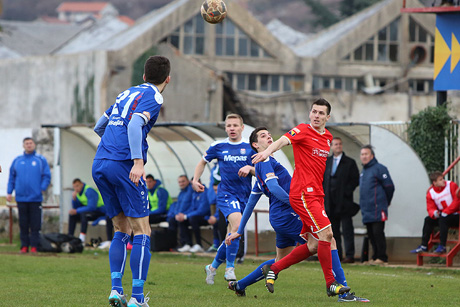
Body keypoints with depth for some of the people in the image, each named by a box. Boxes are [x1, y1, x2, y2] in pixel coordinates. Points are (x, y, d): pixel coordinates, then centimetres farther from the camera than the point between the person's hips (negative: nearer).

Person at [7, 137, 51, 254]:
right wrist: (9, 192, 4)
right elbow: (11, 178, 12)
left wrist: (42, 188, -9)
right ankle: (24, 246, 9)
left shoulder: (41, 160, 6)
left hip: (35, 197, -2)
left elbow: (47, 176, 3)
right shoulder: (17, 161, 11)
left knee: (35, 224, -3)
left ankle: (34, 246, 1)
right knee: (23, 224, 4)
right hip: (21, 197, 2)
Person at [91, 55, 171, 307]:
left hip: (99, 164, 7)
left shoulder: (126, 94, 22)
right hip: (123, 164, -7)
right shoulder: (152, 97, -1)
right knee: (142, 231, -3)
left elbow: (99, 127, 29)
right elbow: (135, 124, -18)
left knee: (121, 230, 15)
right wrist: (138, 161, -24)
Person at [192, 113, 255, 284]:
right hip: (226, 193, -3)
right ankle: (230, 268, -22)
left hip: (244, 196, 3)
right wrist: (195, 180, 7)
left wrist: (250, 168, -16)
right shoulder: (218, 147, 3)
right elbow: (203, 162, 20)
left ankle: (213, 267, 29)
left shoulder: (250, 147, 4)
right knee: (237, 224, -28)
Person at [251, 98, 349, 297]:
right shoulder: (303, 130, -6)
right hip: (303, 193, -8)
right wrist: (267, 151, -44)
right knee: (326, 233, -16)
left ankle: (274, 268, 20)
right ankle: (330, 284, -11)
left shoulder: (327, 137, 16)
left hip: (316, 195, 8)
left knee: (313, 245, 7)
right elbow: (284, 140, -25)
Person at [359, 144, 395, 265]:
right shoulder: (363, 171, 19)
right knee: (371, 234, 8)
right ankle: (375, 256, 12)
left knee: (377, 232, -12)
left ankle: (382, 257, -9)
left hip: (377, 210, -8)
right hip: (366, 210, 8)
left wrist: (385, 203, 2)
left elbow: (389, 187, -7)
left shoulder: (379, 168, -7)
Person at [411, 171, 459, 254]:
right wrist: (434, 213, -28)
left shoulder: (451, 185, -10)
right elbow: (430, 209, -2)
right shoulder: (431, 193, 2)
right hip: (442, 216, 5)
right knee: (428, 220, -10)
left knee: (443, 219, -31)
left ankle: (442, 246, -31)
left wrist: (446, 212, -24)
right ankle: (424, 246, -8)